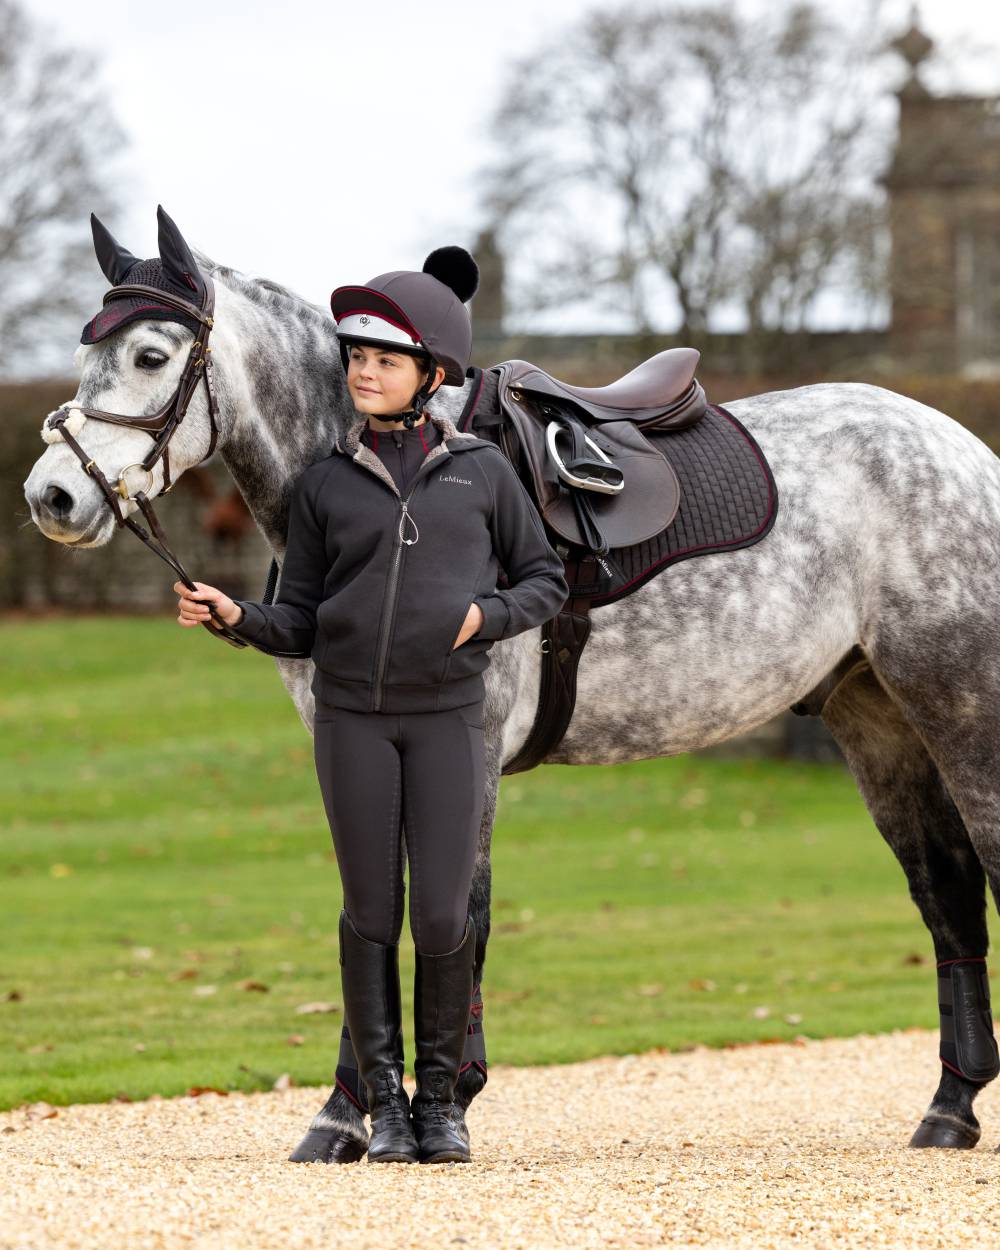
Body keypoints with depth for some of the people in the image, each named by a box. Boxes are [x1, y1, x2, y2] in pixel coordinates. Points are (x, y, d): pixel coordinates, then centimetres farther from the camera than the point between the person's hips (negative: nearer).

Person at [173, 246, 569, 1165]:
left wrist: (487, 614, -8)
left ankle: (441, 1097, 11)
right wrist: (233, 616, -12)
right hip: (352, 716, 1)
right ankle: (386, 1104, 12)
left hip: (446, 716, -1)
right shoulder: (326, 485, 5)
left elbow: (546, 581, 11)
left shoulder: (482, 471, 3)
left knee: (442, 916, -7)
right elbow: (300, 624, 8)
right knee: (371, 914, 2)